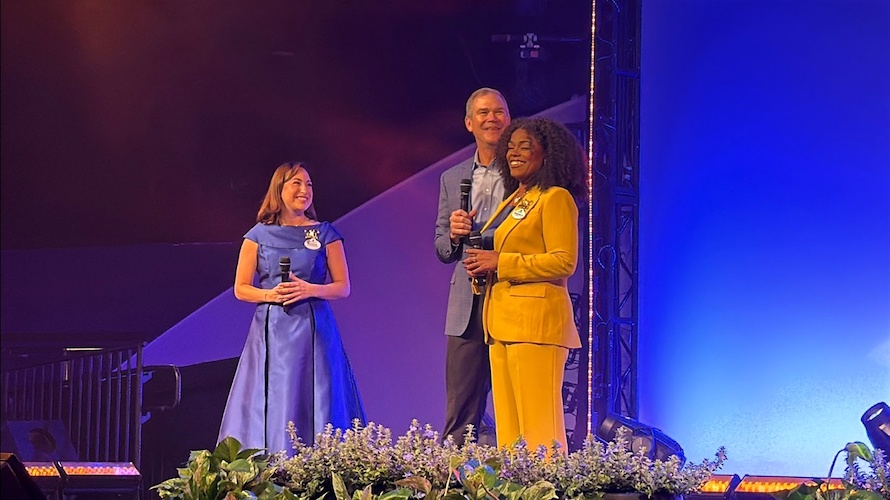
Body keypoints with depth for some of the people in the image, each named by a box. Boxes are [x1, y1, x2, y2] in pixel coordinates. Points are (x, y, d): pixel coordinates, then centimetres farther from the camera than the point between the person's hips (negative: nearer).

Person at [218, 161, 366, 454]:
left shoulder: (325, 234, 7)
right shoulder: (259, 235, 8)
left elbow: (343, 287, 5)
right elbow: (241, 289, 7)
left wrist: (310, 290, -12)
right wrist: (270, 294, -12)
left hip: (313, 331, 0)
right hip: (271, 333, 0)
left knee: (314, 408, -4)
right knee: (269, 408, -3)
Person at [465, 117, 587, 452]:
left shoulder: (555, 198, -5)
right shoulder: (512, 201, 22)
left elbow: (564, 261, -14)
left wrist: (500, 262, -14)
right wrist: (481, 265, 7)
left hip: (536, 319, -9)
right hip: (502, 322, 9)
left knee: (538, 425, -11)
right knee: (508, 426, 6)